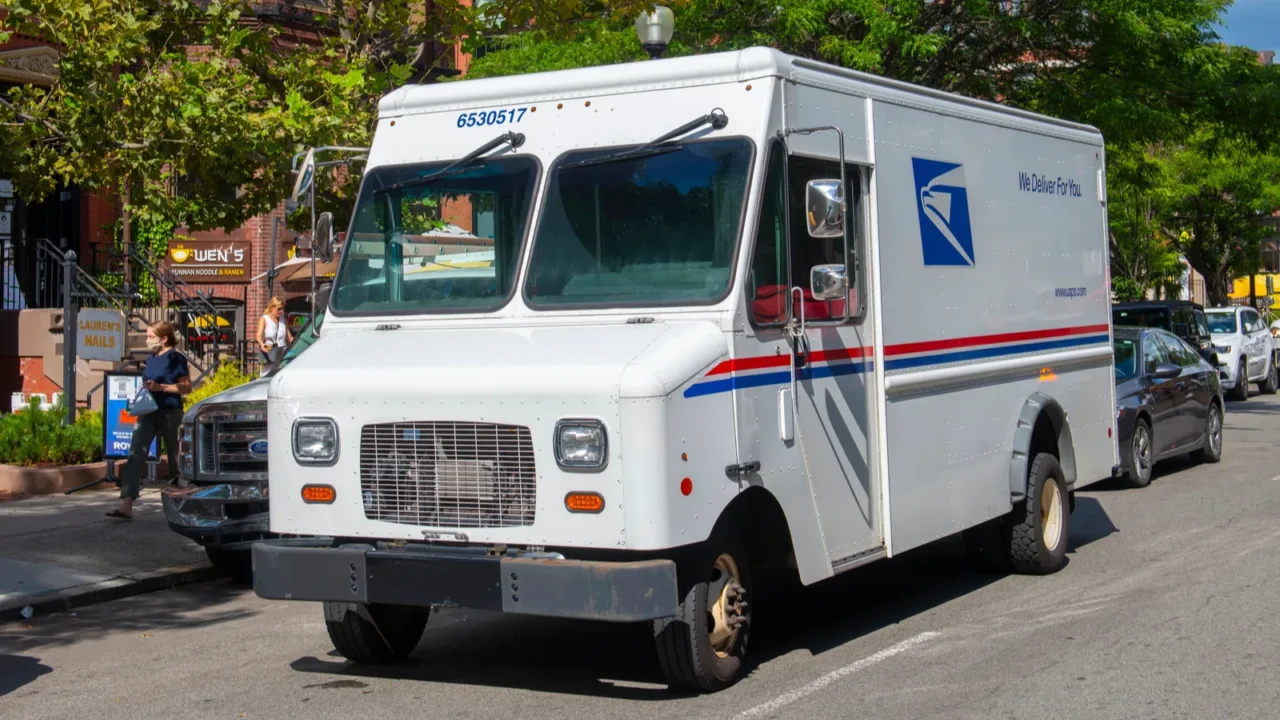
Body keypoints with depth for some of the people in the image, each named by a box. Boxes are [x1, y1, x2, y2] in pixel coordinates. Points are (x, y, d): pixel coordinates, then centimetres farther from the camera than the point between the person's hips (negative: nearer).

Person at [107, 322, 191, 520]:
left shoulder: (175, 358, -7)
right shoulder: (151, 359, 14)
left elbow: (186, 387, -11)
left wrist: (160, 387, -20)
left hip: (170, 412, -6)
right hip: (148, 412, 6)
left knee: (175, 457, 7)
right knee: (135, 455, -8)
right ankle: (126, 505, -16)